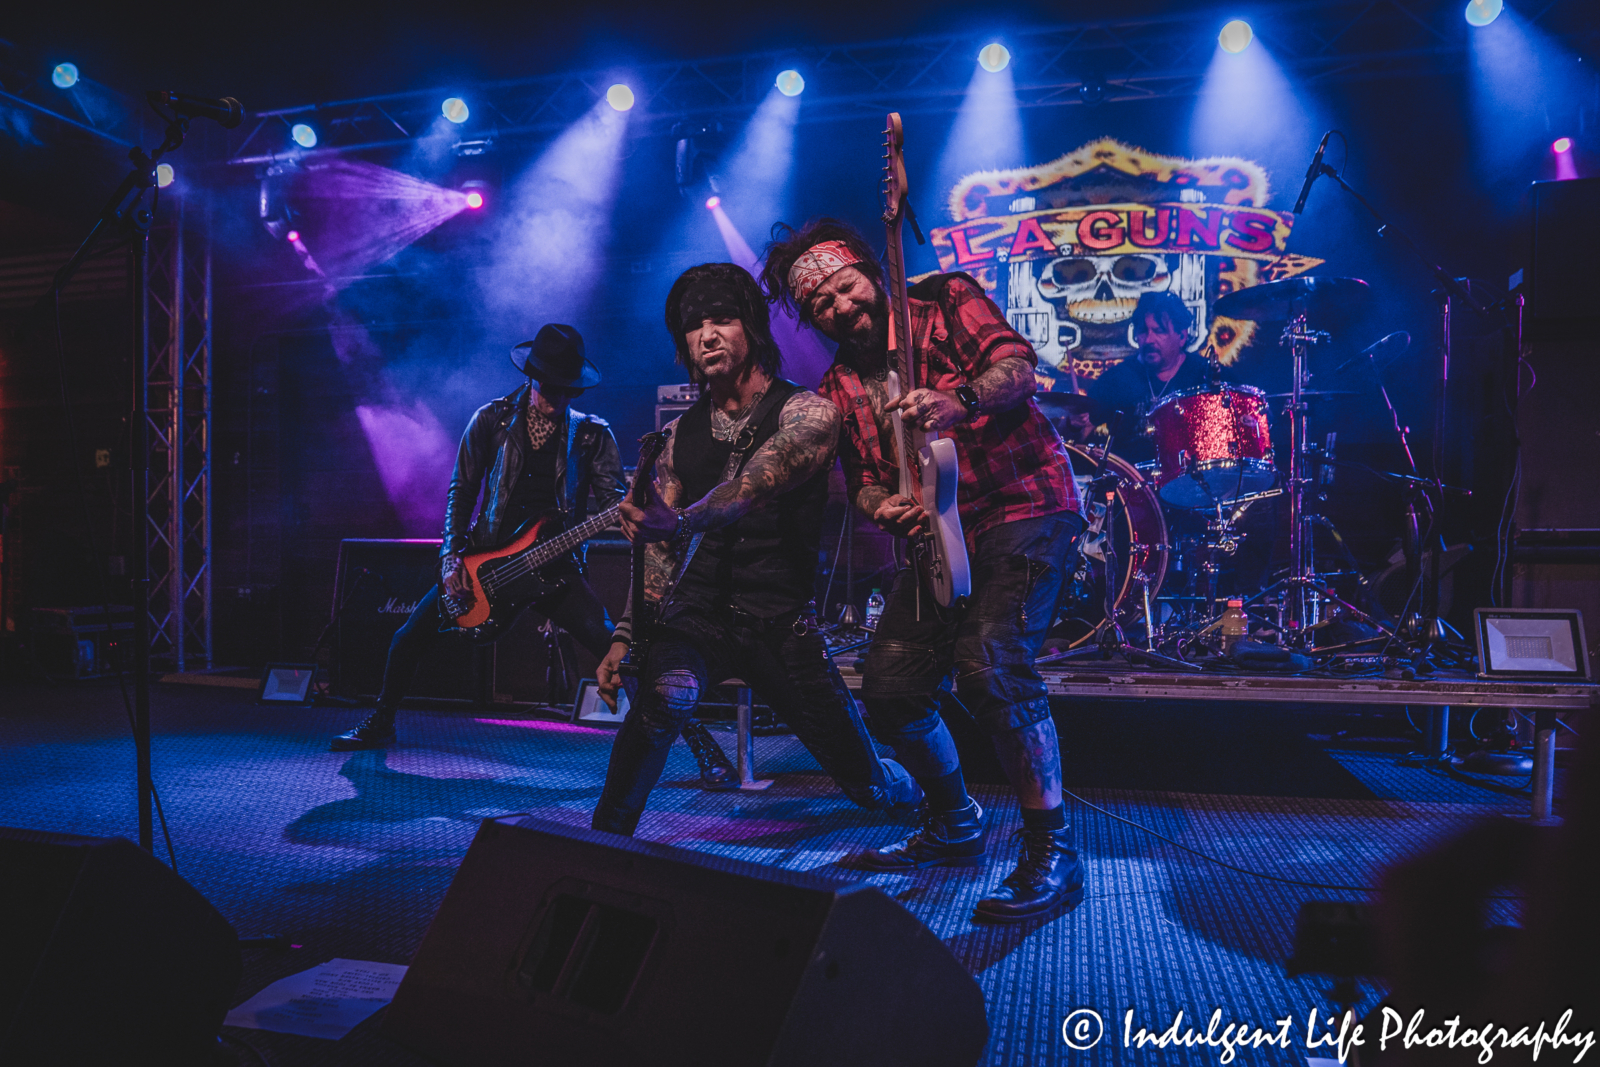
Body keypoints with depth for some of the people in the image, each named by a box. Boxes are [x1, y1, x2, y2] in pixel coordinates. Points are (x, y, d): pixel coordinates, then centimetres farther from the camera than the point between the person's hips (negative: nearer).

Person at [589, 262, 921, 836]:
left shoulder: (806, 411, -7)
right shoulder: (683, 431, 8)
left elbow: (759, 483, -28)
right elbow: (658, 546, 11)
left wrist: (680, 521, -47)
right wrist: (625, 636, 0)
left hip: (783, 622, -2)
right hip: (696, 613, 2)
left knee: (869, 782, 8)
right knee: (661, 697, -34)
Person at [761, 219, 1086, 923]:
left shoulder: (945, 302, -1)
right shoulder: (841, 388, 12)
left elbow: (1016, 364, -15)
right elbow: (863, 479, 12)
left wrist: (958, 403, -35)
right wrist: (883, 507, -12)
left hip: (1025, 504, -6)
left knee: (991, 665, -27)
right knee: (889, 690, 0)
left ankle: (1053, 854, -10)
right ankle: (955, 825, 26)